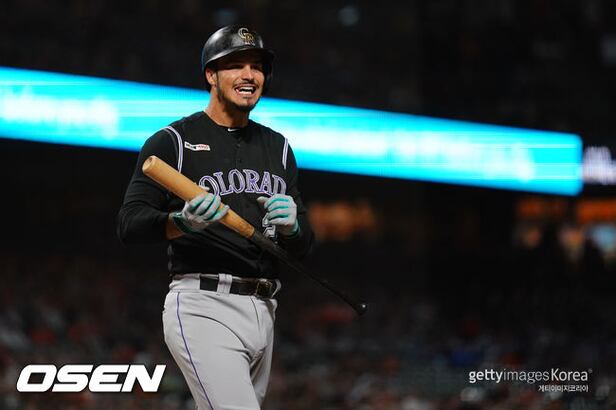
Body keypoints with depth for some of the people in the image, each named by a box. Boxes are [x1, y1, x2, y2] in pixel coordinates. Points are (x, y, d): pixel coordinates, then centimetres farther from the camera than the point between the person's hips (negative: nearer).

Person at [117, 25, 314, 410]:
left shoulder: (278, 148, 19)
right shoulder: (173, 141, 2)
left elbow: (304, 245, 17)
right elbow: (130, 224, -6)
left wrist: (291, 225, -7)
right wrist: (185, 221, -25)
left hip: (263, 314, 7)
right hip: (203, 307, -7)